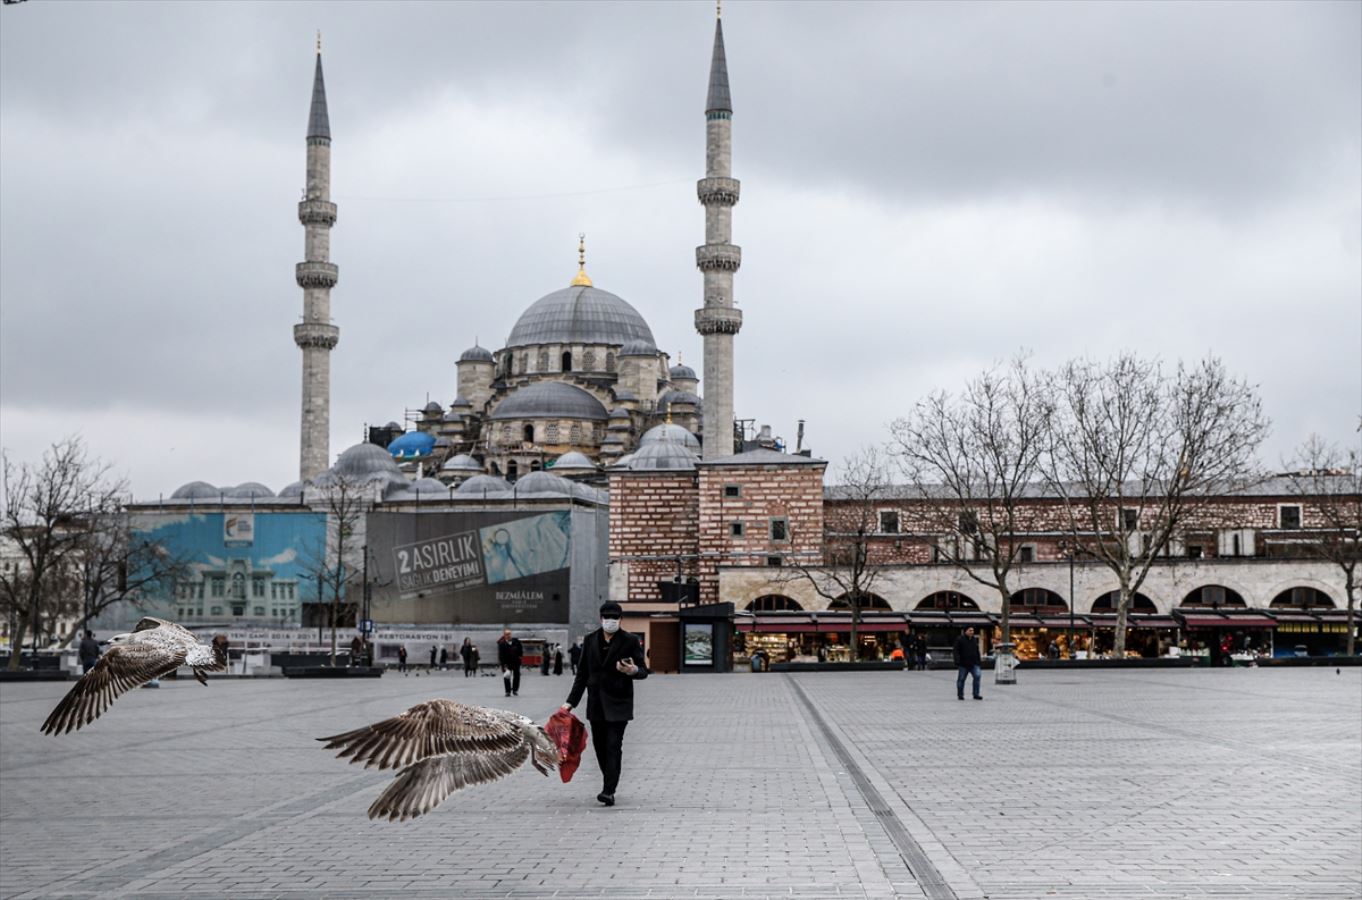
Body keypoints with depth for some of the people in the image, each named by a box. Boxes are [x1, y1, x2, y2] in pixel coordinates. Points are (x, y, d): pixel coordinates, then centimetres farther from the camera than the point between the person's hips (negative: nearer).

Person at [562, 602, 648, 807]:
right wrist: (571, 701, 9)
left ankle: (609, 791, -13)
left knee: (613, 746, -10)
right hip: (596, 703, 4)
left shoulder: (629, 641, -2)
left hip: (618, 703, -4)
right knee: (600, 746, 8)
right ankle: (609, 783, 23)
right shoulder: (590, 640, 9)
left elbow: (643, 671, 0)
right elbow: (582, 674, 12)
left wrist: (633, 671, -25)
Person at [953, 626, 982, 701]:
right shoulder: (959, 639, -3)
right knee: (961, 679, 4)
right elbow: (956, 652, -8)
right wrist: (957, 662, -17)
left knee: (977, 676, -13)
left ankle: (976, 694, -8)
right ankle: (960, 695, 18)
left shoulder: (974, 640, 14)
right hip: (963, 664, -4)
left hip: (974, 664, 4)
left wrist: (979, 661, 18)